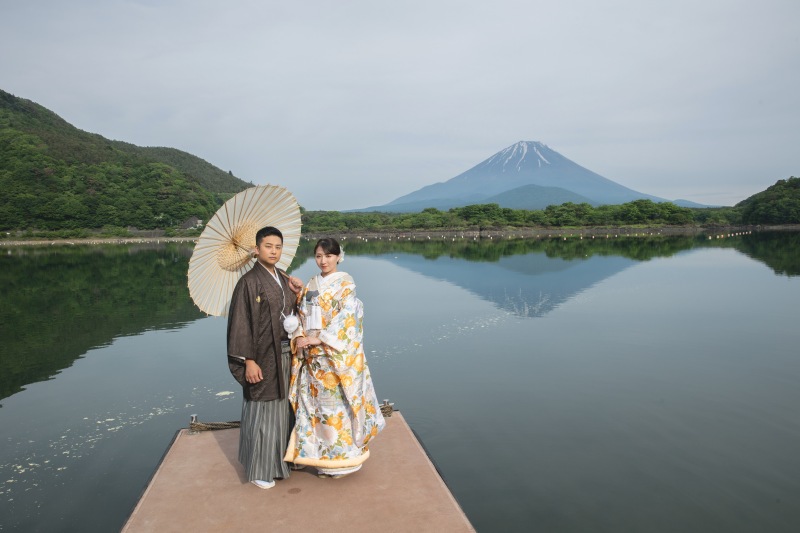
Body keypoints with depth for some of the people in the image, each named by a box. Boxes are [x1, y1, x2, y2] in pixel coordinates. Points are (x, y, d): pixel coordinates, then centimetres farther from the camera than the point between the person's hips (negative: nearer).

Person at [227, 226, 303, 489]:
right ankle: (259, 469, 20)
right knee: (263, 411, 4)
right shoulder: (248, 282, -12)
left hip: (285, 354, 7)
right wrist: (249, 361, -17)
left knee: (282, 407, 17)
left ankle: (281, 457, 34)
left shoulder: (284, 279, 9)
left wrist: (299, 294, -2)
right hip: (263, 356, -7)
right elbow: (241, 324, -14)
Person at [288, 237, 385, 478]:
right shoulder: (311, 285, 12)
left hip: (337, 356, -5)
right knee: (317, 402, 10)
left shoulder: (345, 284, -6)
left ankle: (342, 457, 15)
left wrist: (318, 339, -20)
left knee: (337, 403, 0)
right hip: (312, 356, 6)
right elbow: (303, 316, 11)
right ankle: (322, 455, 24)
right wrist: (301, 337, -7)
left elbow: (345, 318, -15)